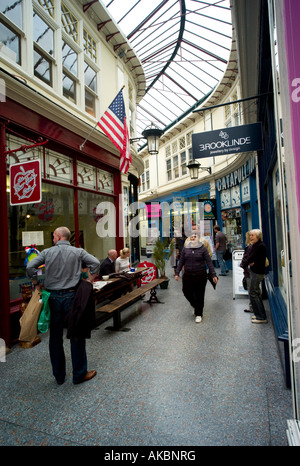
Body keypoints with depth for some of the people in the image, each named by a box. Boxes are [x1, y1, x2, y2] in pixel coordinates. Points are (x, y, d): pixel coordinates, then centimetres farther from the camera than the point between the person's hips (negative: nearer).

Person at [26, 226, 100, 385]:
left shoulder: (47, 252, 1)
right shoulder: (78, 252, -1)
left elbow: (30, 267, -8)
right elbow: (95, 263, -10)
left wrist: (37, 283, 6)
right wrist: (89, 281, 1)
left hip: (53, 297, 2)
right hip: (72, 296, -2)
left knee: (55, 337, 14)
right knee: (76, 335, 8)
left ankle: (59, 375, 27)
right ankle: (79, 374, 19)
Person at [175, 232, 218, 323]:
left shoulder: (203, 248, -2)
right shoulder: (185, 249, 5)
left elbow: (209, 262, -4)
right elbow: (181, 262, 9)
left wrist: (213, 275, -8)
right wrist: (177, 273, 5)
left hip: (200, 276, -2)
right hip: (187, 276, 3)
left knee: (199, 295, 5)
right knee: (186, 292, 4)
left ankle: (198, 314, 25)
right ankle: (195, 305, 36)